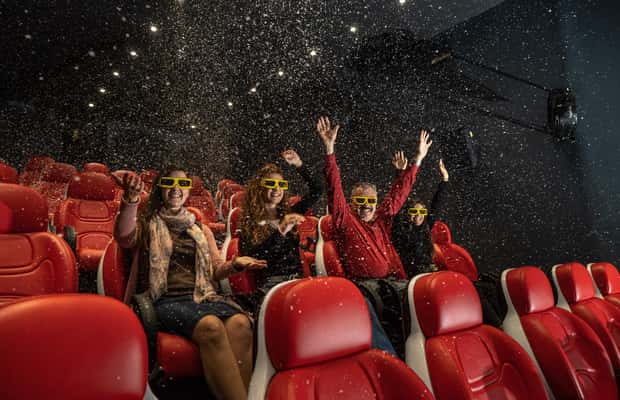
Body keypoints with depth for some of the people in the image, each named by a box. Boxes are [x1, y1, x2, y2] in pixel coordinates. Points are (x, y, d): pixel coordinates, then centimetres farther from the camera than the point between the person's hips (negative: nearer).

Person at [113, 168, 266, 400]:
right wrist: (131, 200, -26)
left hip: (202, 296, 3)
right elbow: (124, 238, -9)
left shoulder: (201, 230, 24)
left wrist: (234, 264, -1)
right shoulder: (148, 225, 15)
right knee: (211, 326, -37)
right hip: (166, 300, -3)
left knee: (240, 323, -33)